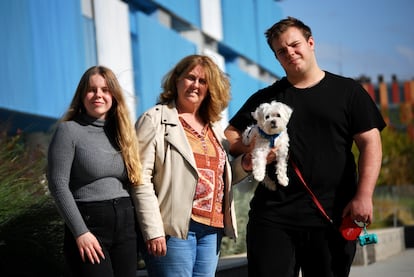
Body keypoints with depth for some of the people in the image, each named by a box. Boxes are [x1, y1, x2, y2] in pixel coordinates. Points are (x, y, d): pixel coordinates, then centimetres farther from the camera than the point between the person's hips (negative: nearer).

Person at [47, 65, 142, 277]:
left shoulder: (122, 132, 14)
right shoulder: (69, 130, -2)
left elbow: (134, 182, 15)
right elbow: (58, 184, -8)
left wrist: (141, 225, 5)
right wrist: (80, 233, -14)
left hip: (127, 226, 5)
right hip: (88, 223, -5)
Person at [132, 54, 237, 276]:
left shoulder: (214, 127, 19)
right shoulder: (154, 120, -1)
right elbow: (141, 180, -9)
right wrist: (153, 231, -17)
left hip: (211, 231, 7)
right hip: (175, 229, -6)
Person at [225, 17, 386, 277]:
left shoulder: (347, 91, 7)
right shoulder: (265, 97, 14)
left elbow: (370, 143, 1)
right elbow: (230, 135, 18)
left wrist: (363, 196, -11)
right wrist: (248, 153, -5)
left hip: (332, 217, -1)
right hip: (272, 215, 1)